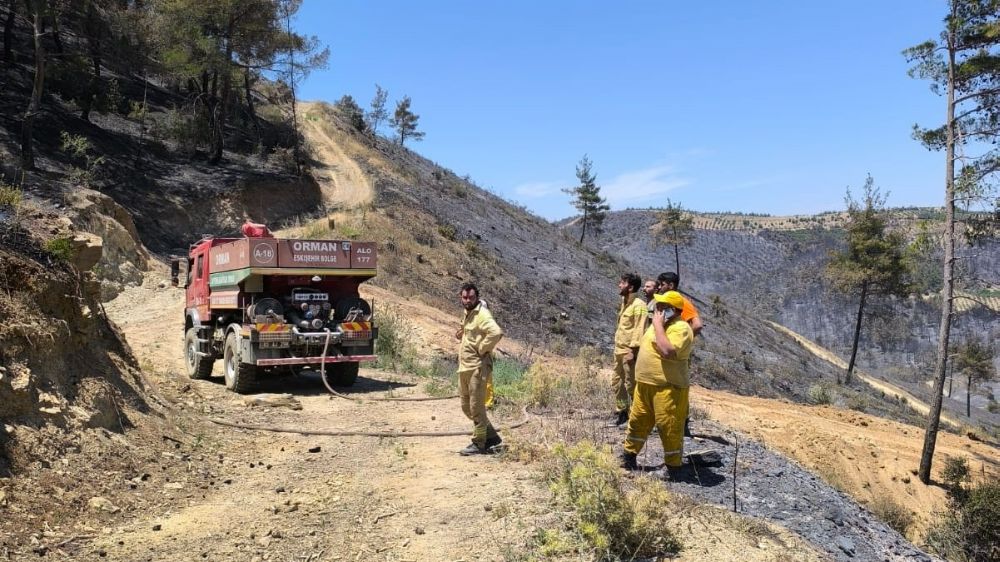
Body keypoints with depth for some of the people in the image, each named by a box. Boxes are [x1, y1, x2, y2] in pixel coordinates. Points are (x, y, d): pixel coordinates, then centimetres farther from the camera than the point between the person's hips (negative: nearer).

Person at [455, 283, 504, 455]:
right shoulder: (467, 314, 15)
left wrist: (482, 349, -20)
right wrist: (462, 334, 14)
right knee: (467, 407, 15)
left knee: (476, 407, -2)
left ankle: (479, 444, 10)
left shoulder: (482, 314, -14)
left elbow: (496, 332, -31)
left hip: (477, 368, -10)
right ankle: (492, 437, 26)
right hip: (464, 367, 10)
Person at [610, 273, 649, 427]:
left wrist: (632, 350, -22)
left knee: (631, 385, -2)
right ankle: (621, 412, 26)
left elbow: (639, 330, -18)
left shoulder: (638, 305, -13)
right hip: (619, 350, 9)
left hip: (629, 351, -9)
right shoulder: (624, 303, 14)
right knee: (617, 383, 15)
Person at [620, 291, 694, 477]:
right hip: (645, 385, 10)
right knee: (637, 421, 18)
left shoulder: (680, 328, -17)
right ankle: (629, 458, 32)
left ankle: (673, 468, 13)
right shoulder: (660, 324, 13)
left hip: (668, 388, -10)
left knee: (669, 428, 0)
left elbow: (667, 351, -33)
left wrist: (658, 325, -24)